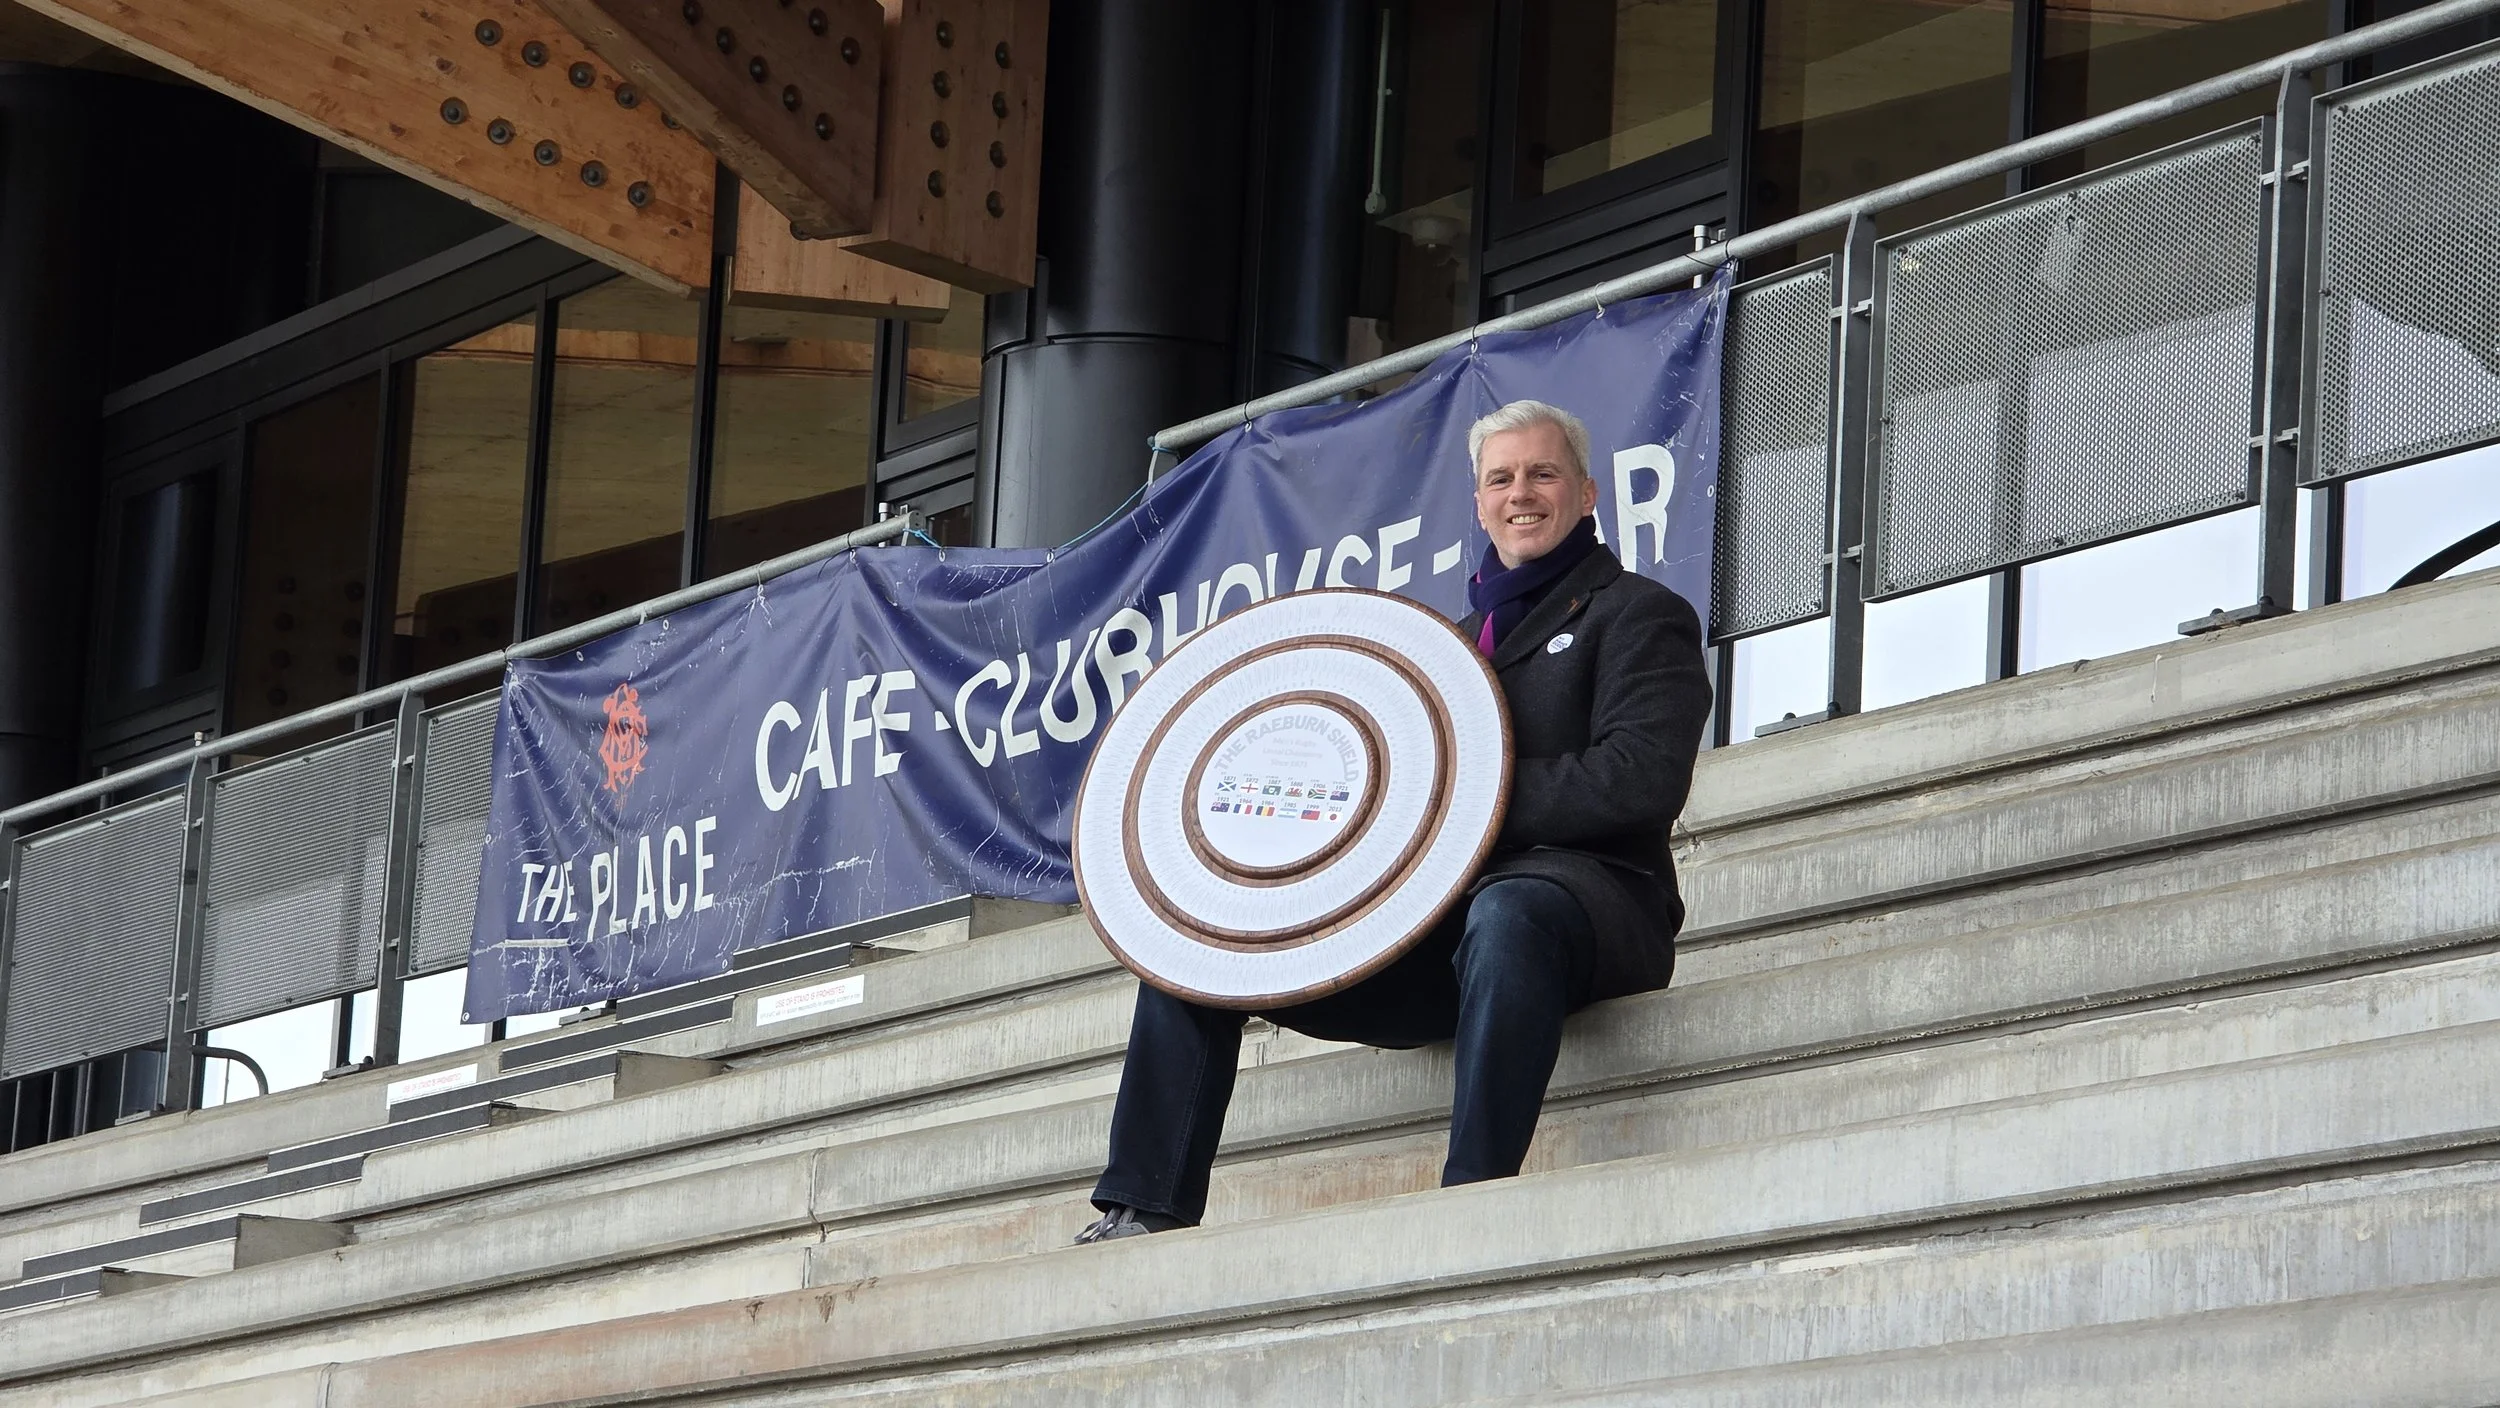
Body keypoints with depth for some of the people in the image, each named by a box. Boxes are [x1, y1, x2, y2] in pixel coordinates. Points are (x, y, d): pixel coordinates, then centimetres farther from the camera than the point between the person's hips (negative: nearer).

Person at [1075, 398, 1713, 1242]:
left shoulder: (1637, 614, 6)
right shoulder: (1455, 635, 28)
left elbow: (1643, 779, -11)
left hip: (1588, 892, -7)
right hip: (1432, 921, 7)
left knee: (1509, 916, -44)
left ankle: (1471, 1201, -49)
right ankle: (1145, 1216, -9)